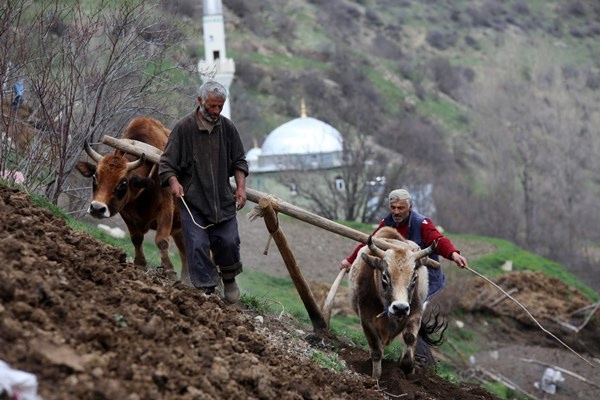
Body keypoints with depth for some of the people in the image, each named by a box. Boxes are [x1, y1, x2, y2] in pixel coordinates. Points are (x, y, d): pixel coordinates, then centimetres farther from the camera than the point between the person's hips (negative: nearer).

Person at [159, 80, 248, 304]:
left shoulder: (227, 128, 4)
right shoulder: (184, 128, -9)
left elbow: (239, 161, 15)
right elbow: (167, 162, -5)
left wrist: (241, 186, 3)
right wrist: (173, 182, -23)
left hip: (223, 199, 3)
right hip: (192, 200, -3)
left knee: (229, 242, -1)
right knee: (198, 246, -9)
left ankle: (229, 278, 28)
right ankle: (206, 290, -1)